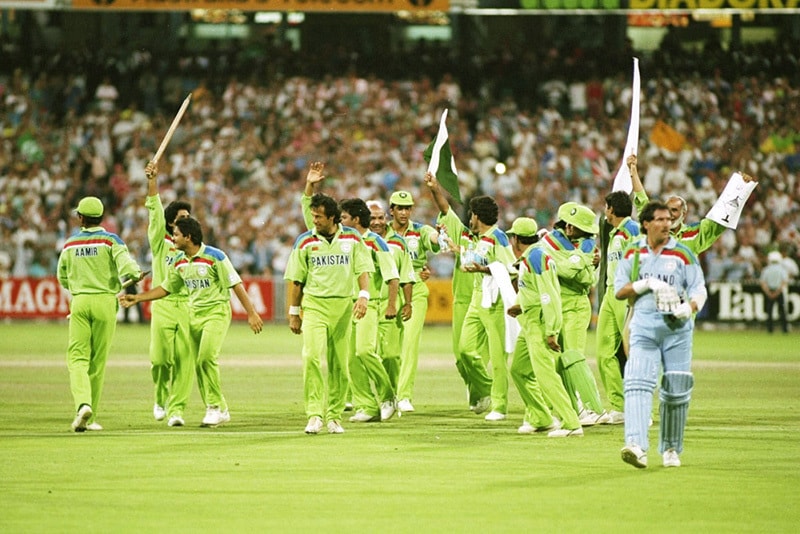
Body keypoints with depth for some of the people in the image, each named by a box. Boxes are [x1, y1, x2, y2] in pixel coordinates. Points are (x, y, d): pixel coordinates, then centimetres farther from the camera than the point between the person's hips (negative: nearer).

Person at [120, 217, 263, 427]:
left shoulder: (214, 257, -13)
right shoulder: (180, 264, 7)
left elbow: (236, 284, -12)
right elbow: (165, 288, 19)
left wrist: (251, 313, -15)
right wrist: (137, 298, 15)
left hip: (216, 312, -7)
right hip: (194, 315, 7)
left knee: (207, 358, -21)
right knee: (198, 364, 3)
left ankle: (216, 407, -11)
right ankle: (217, 411, 11)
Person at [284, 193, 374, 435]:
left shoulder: (352, 238, 6)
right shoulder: (305, 241, 4)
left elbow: (363, 270, 6)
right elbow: (296, 280, 7)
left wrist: (363, 296, -11)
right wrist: (294, 313, 7)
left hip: (343, 306, 2)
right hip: (314, 305, -2)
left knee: (339, 364, 4)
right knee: (312, 356, -18)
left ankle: (334, 416, 15)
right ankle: (314, 415, -20)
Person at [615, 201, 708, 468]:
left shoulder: (682, 253, 4)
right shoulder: (633, 253, 9)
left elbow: (699, 289, 1)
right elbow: (619, 291, 8)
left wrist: (689, 307, -21)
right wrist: (646, 284, -9)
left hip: (677, 327, 0)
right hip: (643, 324, 0)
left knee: (675, 390, 3)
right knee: (638, 383, -18)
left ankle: (671, 448, 20)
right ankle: (637, 446, -30)